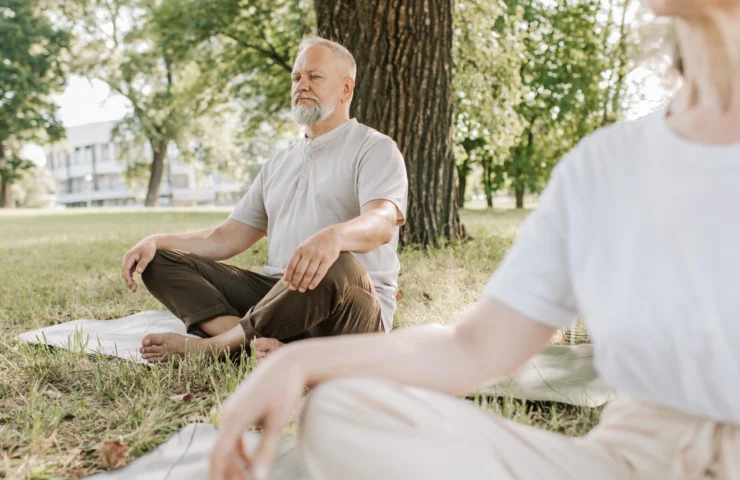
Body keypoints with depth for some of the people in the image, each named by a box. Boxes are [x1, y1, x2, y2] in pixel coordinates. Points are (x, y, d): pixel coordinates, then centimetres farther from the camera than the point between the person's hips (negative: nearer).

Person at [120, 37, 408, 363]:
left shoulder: (375, 149, 1)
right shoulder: (279, 164, 21)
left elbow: (381, 223, -21)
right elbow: (225, 238, 18)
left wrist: (333, 236, -44)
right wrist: (156, 241, 1)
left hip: (352, 309, -6)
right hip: (278, 299, 6)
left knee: (338, 268, -41)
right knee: (160, 262, -3)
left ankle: (211, 344, -22)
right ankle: (254, 341, -29)